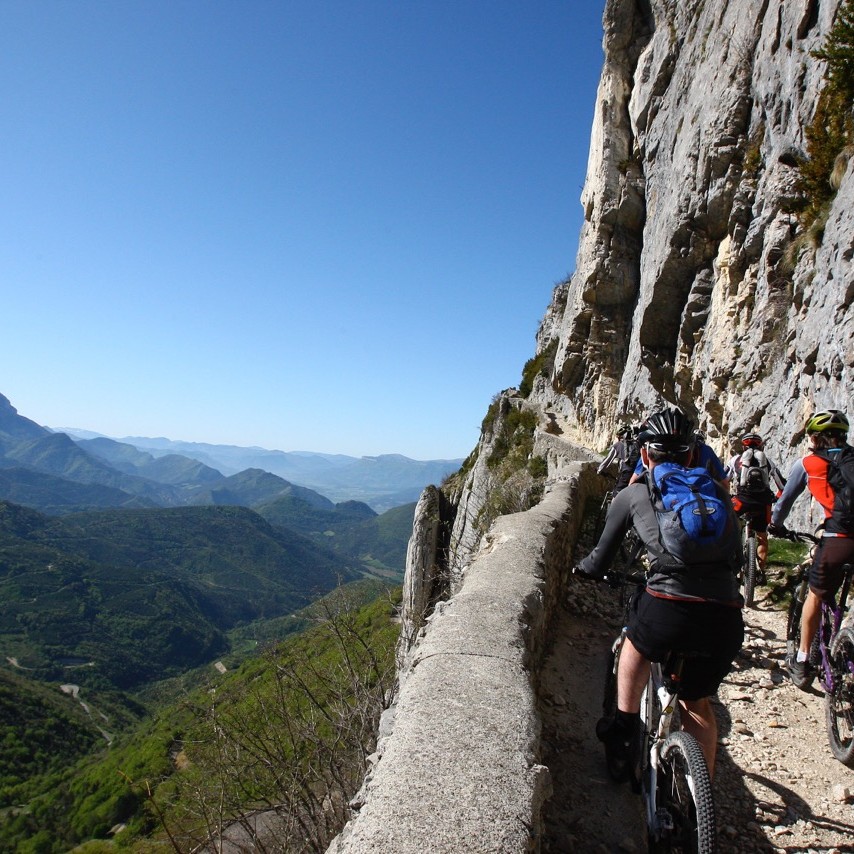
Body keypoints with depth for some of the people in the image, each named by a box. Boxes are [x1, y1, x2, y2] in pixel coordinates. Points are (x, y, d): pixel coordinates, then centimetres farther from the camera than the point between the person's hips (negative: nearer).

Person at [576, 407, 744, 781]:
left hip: (668, 609, -3)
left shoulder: (633, 494, 11)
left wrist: (584, 567, 40)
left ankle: (623, 732, 34)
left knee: (635, 645, 33)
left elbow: (600, 562, 18)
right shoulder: (717, 491, 19)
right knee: (697, 704, 27)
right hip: (726, 620, 3)